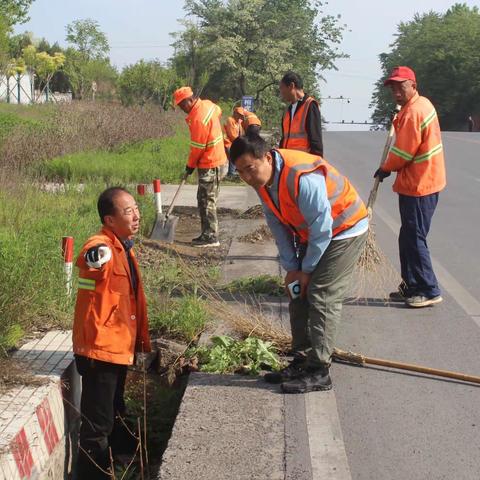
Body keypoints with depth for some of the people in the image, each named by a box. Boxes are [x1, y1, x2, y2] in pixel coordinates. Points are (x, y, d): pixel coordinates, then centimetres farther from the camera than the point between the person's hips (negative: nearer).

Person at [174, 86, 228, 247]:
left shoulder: (198, 119, -23)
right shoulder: (207, 104, 4)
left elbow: (197, 146, -18)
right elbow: (218, 111, 28)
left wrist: (190, 165, -4)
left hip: (210, 166, -10)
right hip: (217, 159, 10)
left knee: (206, 201, -5)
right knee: (208, 199, 14)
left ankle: (210, 237, -2)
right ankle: (209, 234, 19)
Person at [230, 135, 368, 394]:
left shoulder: (302, 178, -36)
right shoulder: (262, 180, -7)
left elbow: (322, 228, -28)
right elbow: (278, 226, 3)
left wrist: (307, 270, -17)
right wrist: (291, 268, -2)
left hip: (344, 229, -9)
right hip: (312, 233, 9)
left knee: (322, 298, -14)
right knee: (298, 295, 8)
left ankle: (318, 372, -8)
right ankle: (301, 362, 18)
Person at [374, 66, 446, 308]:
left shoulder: (412, 113, -20)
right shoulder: (423, 104, 12)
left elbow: (402, 152, -17)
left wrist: (385, 169, -2)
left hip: (418, 186, -10)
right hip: (424, 181, 10)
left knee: (414, 239, -4)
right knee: (409, 238, 15)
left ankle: (429, 291, 2)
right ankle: (411, 287, 23)